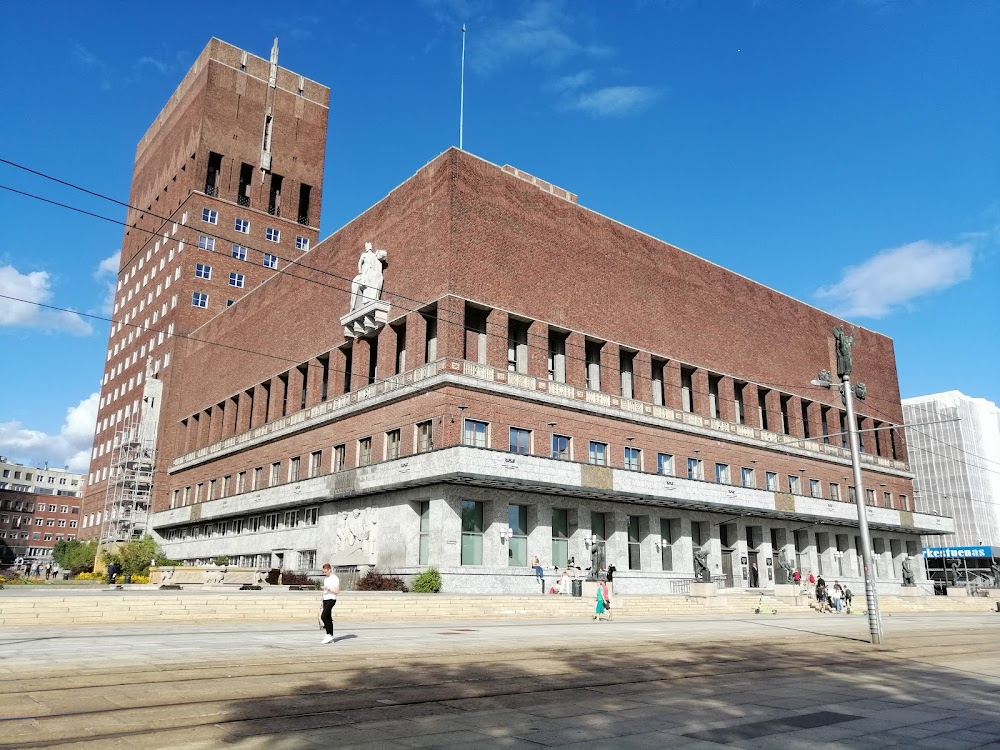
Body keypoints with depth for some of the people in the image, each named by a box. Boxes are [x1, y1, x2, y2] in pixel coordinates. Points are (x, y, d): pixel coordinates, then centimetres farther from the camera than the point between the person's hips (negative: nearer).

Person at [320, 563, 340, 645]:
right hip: (325, 600, 8)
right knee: (328, 618, 7)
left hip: (331, 599, -8)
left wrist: (328, 588, -24)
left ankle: (329, 634, -10)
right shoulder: (326, 578, 16)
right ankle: (330, 638, 10)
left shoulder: (335, 578, -9)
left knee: (323, 616, -17)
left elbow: (337, 591, -14)